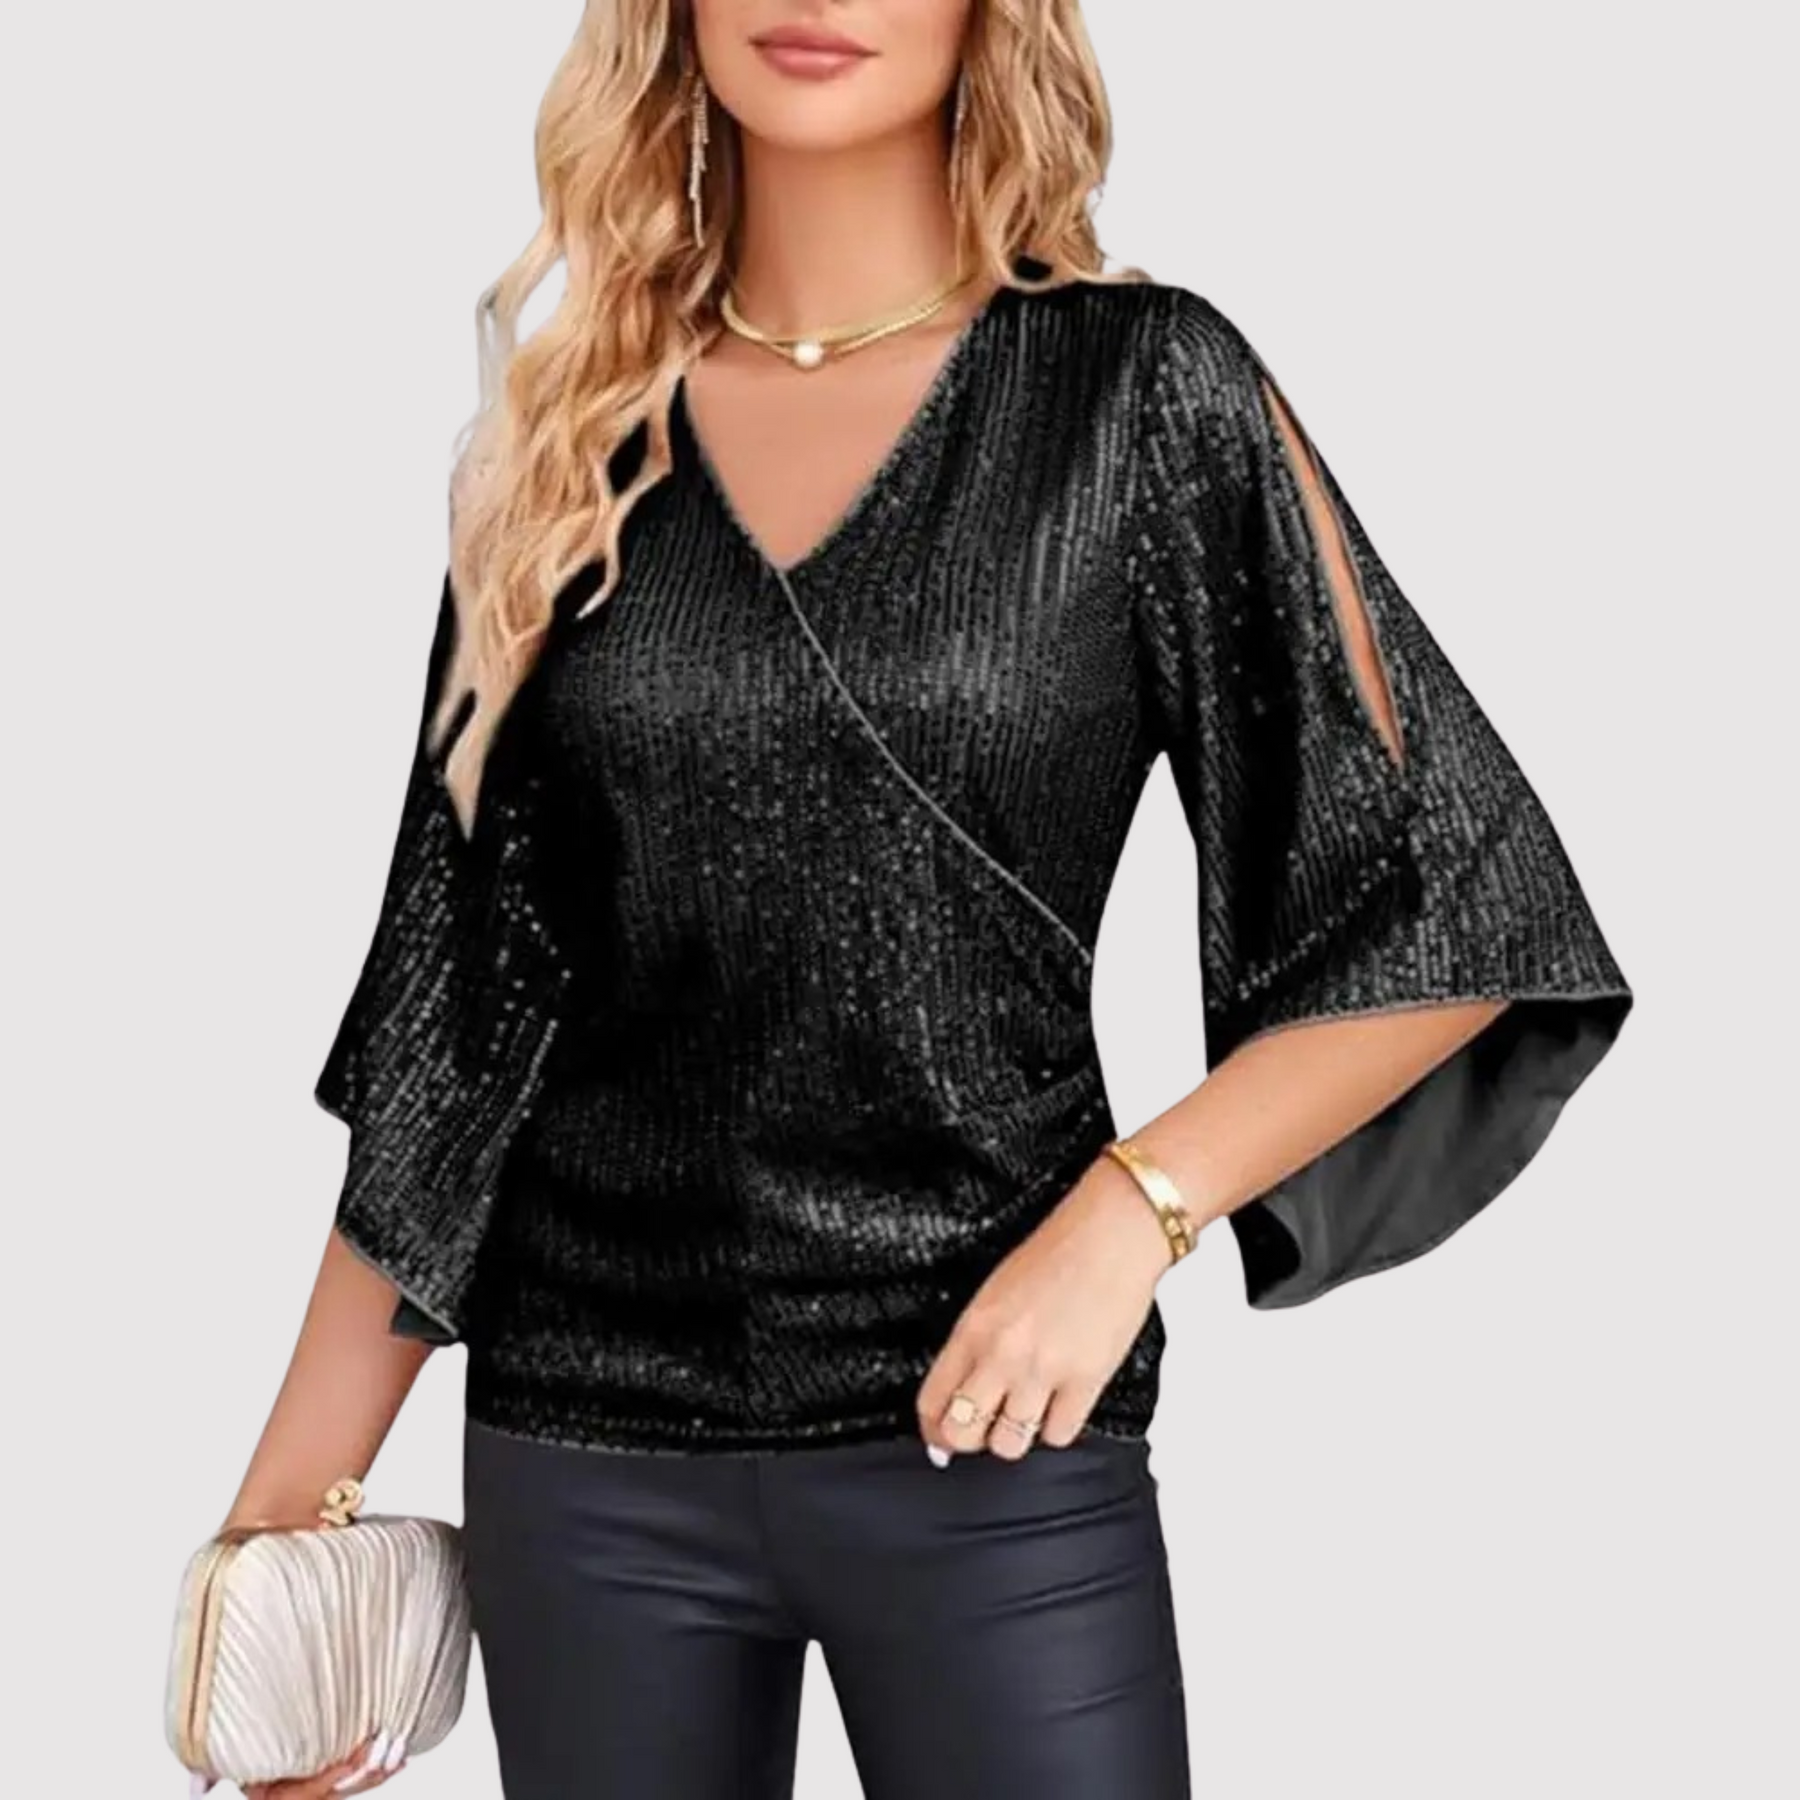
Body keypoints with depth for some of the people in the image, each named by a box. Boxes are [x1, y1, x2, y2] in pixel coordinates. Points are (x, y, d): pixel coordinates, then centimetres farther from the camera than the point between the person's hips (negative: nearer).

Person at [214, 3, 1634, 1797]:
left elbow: (1445, 904, -2)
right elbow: (454, 1010, 8)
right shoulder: (570, 439, 6)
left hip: (986, 1432, -2)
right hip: (581, 1446, 3)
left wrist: (1135, 1208, -13)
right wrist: (296, 1482, 5)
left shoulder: (1141, 391, -3)